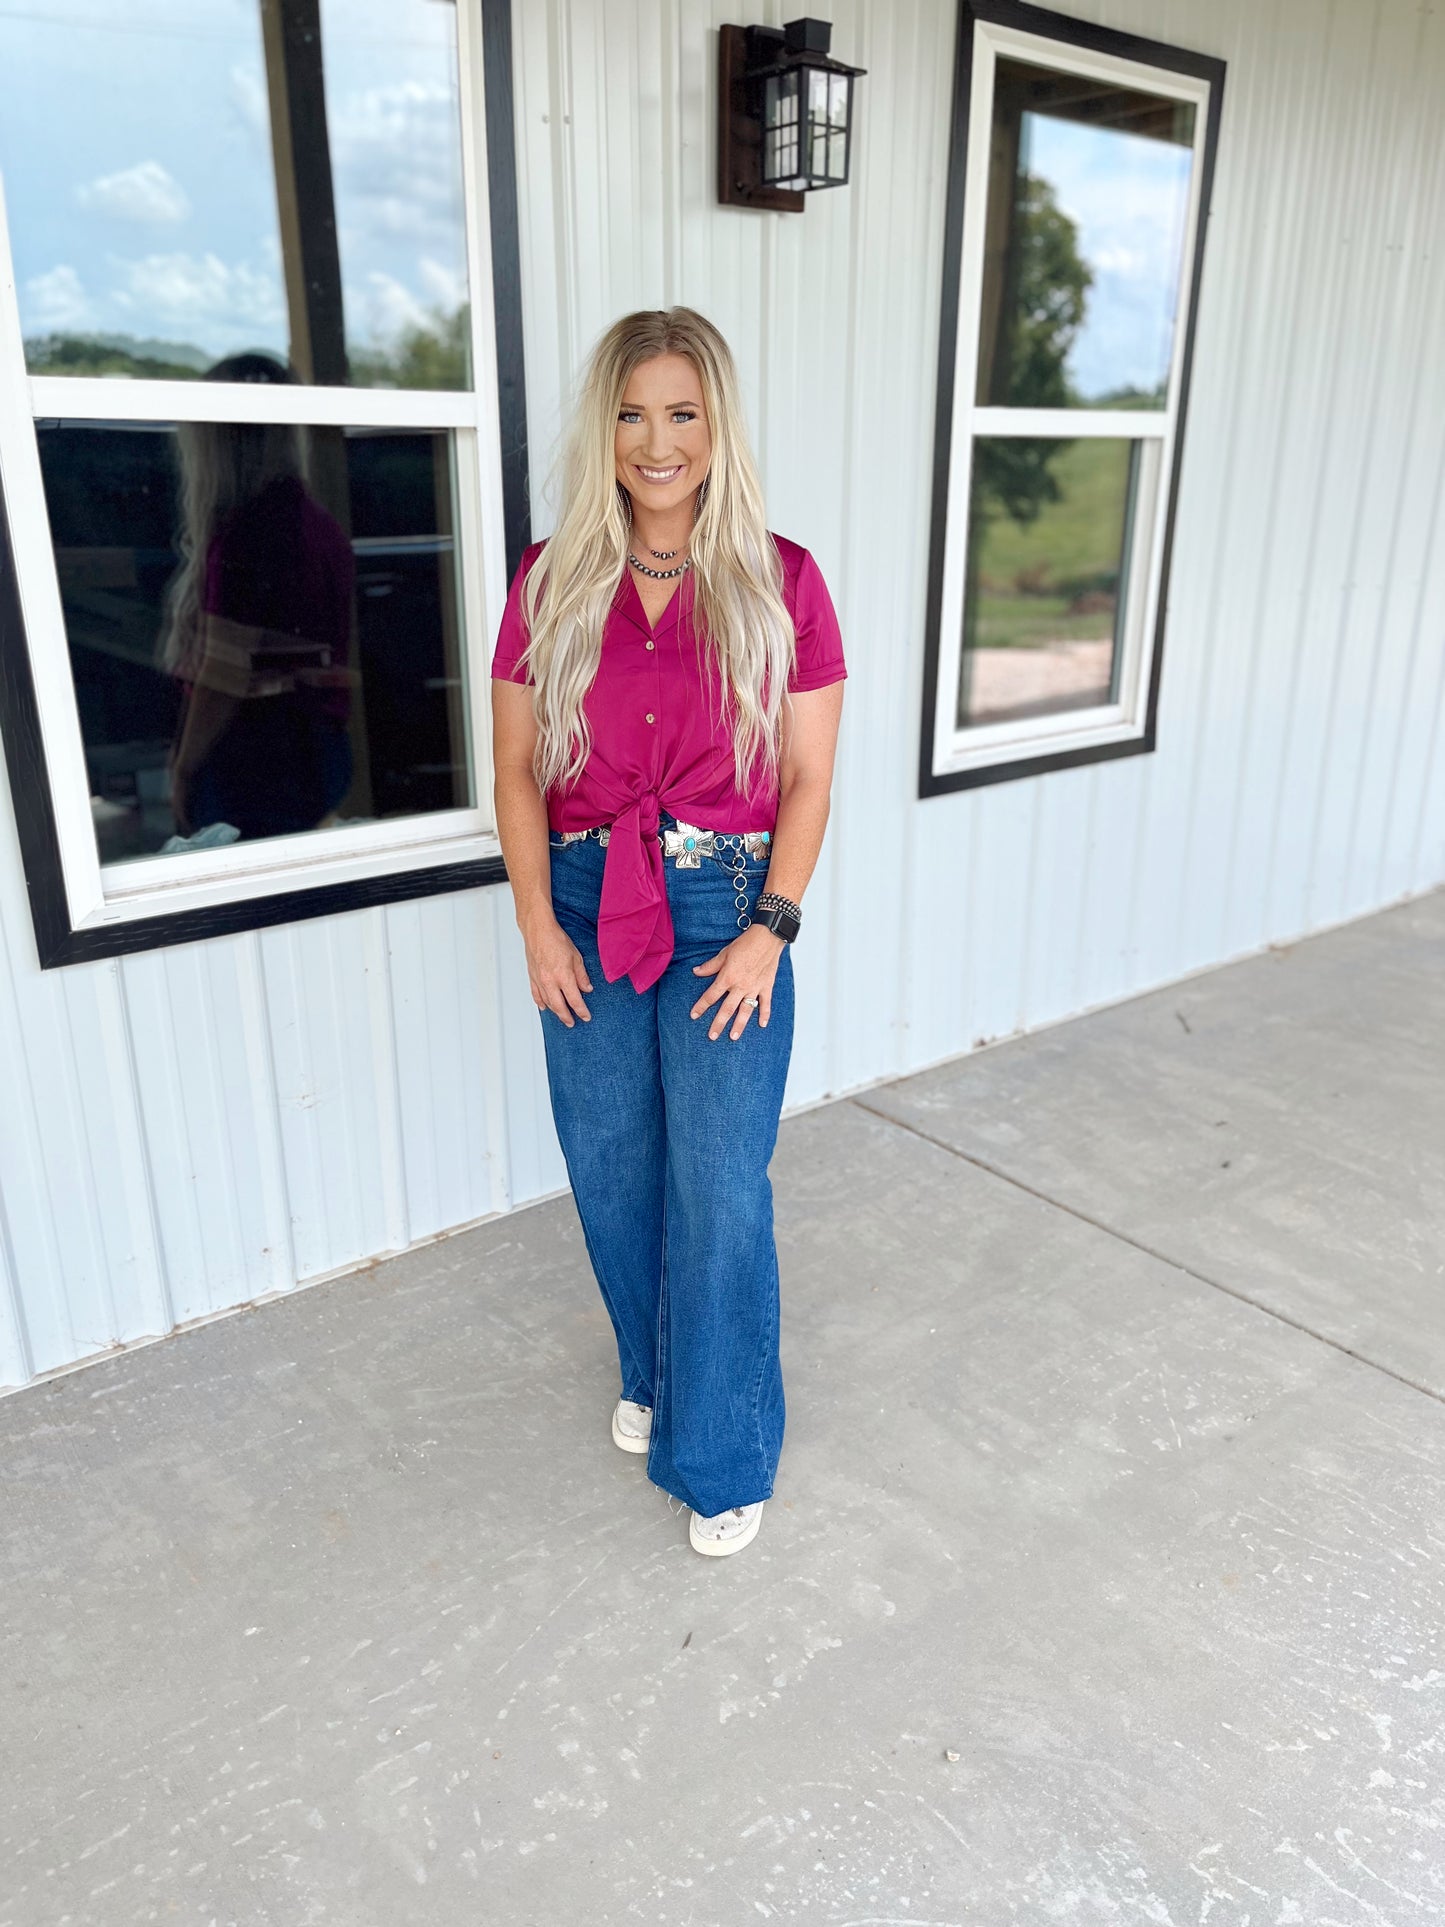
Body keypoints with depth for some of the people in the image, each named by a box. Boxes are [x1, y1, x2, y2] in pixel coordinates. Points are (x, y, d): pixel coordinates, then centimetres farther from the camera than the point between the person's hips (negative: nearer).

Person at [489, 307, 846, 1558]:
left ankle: (726, 1454, 21)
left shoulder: (780, 582, -3)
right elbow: (518, 767, 3)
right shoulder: (552, 581, 2)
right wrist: (538, 923, -5)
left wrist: (770, 928, -10)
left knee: (721, 1195, 0)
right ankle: (654, 1375, 41)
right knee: (613, 1174, 14)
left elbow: (808, 777, -2)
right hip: (587, 911, 3)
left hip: (728, 909, -2)